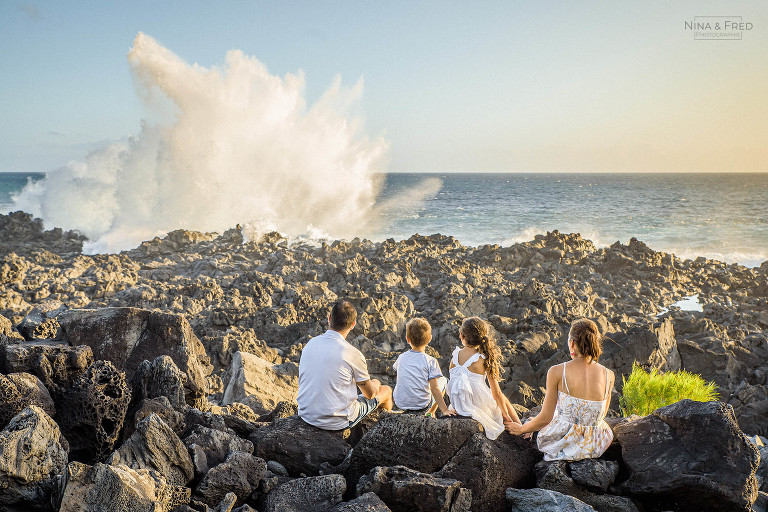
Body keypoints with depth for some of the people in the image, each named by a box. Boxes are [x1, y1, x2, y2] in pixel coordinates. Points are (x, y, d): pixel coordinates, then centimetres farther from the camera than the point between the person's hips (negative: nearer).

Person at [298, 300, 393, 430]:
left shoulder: (310, 343, -3)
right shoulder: (352, 353, -20)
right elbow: (370, 394, -4)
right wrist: (375, 385, 21)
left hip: (306, 415, 6)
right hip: (337, 422, -6)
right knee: (386, 390, 18)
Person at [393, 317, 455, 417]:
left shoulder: (401, 357, -1)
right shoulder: (430, 361, -13)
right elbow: (434, 388, -16)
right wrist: (444, 410, -11)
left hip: (400, 403, 4)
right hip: (422, 405, -4)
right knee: (443, 380, 19)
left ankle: (408, 411, 26)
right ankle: (431, 412, 23)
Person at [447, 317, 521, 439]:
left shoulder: (455, 356, -8)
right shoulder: (484, 359, -19)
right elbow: (496, 394, -13)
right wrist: (506, 415, 0)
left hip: (458, 407, 4)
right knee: (503, 400, 28)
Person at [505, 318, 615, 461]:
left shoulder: (557, 372, -16)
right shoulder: (608, 375, -8)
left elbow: (546, 417, -7)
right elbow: (601, 415, 8)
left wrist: (521, 429, 10)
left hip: (563, 443, -3)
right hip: (595, 447, 3)